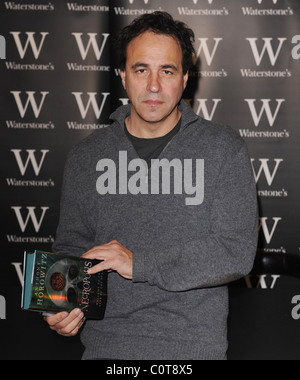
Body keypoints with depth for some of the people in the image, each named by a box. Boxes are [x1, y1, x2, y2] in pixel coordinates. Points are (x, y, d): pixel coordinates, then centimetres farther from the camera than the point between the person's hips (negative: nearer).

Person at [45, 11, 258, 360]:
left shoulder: (224, 150, -5)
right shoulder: (87, 155, 3)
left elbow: (237, 252, -12)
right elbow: (72, 244, 9)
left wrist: (139, 263, -18)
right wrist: (63, 306, -11)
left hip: (193, 345, -2)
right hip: (105, 345, 2)